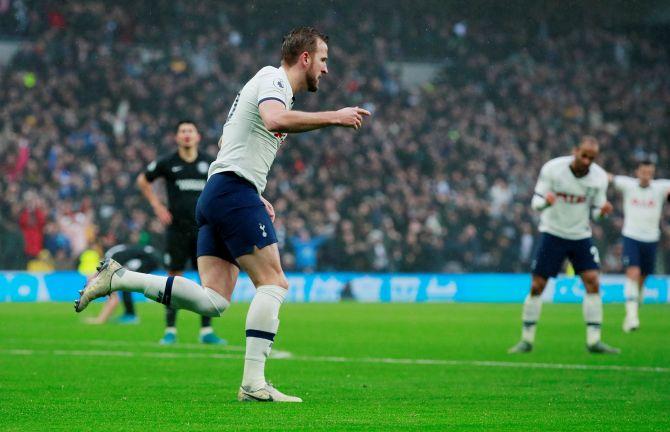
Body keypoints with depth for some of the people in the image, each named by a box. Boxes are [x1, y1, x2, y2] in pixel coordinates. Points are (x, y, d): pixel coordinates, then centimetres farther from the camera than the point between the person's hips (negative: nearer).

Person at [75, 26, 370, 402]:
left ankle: (119, 277, 0)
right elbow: (275, 119, -29)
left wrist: (258, 197, 25)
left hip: (216, 193, 10)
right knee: (274, 284, -11)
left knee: (213, 300, 0)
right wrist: (333, 117, -22)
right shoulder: (274, 80, -5)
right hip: (236, 191, -10)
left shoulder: (272, 83, 26)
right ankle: (254, 383, -16)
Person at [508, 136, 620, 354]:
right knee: (537, 286, -5)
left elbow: (595, 211, 0)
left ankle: (594, 340, -7)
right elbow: (536, 202, -11)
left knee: (592, 281, -11)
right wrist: (545, 200, -34)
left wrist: (603, 210, -24)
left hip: (581, 235, 2)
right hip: (552, 232, -2)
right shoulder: (552, 169, -16)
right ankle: (526, 340, 6)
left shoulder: (599, 177, -9)